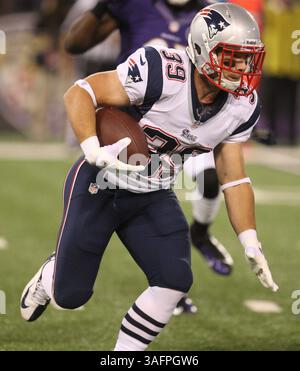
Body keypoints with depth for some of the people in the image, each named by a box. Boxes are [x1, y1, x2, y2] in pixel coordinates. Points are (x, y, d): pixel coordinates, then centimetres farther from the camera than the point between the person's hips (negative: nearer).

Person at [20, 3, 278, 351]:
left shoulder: (242, 106, -9)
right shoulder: (162, 71, -29)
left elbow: (233, 176, 0)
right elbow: (79, 93, -25)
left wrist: (251, 244, -7)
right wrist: (95, 152, -40)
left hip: (153, 198, 5)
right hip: (100, 187, -5)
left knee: (175, 280, -14)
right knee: (70, 295, 2)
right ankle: (50, 275, 41)